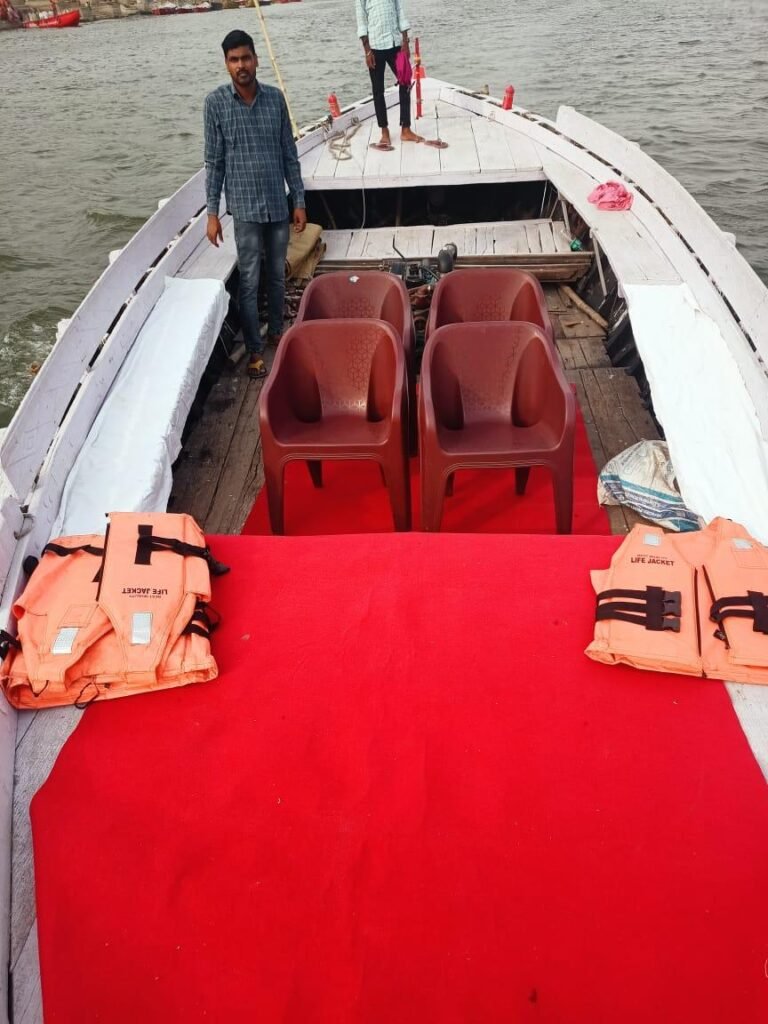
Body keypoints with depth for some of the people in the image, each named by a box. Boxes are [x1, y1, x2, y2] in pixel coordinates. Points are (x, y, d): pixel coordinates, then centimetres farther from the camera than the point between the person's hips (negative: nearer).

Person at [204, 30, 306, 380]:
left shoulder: (275, 97, 2)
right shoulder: (215, 102, -5)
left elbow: (289, 154, 7)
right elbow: (214, 162, -3)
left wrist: (299, 200, 5)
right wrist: (212, 212, -7)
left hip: (279, 204, 3)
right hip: (245, 207, -3)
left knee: (277, 275, 14)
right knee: (249, 282, 0)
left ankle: (276, 331, 33)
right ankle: (255, 350, 10)